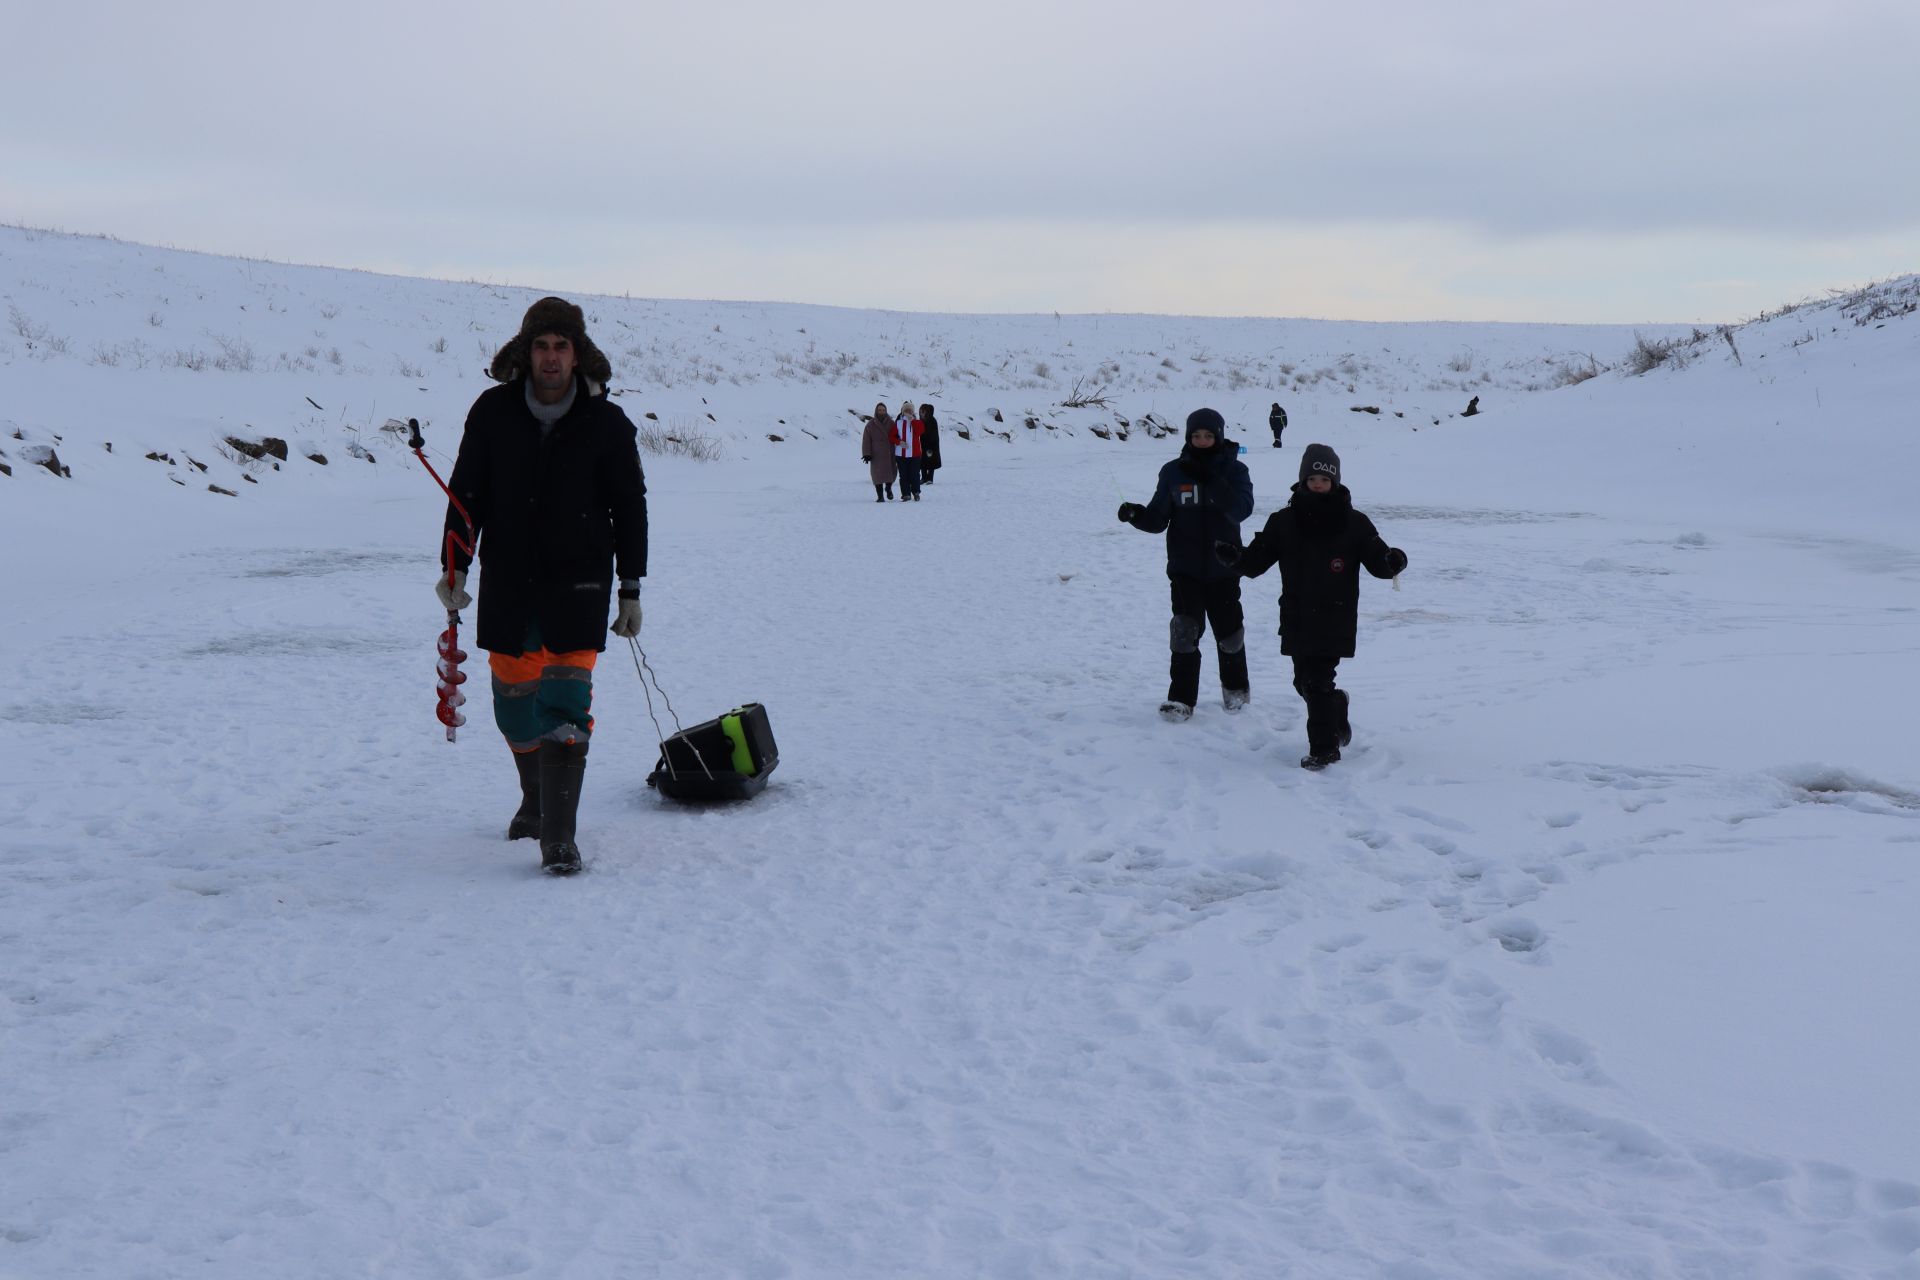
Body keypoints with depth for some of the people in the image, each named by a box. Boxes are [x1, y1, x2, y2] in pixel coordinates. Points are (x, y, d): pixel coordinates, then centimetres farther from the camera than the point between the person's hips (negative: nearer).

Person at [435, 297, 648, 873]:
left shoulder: (606, 422, -3)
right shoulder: (493, 411, 0)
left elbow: (630, 508, 4)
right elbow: (467, 493, 9)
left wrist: (631, 590, 2)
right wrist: (455, 566, 2)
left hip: (578, 583, -2)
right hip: (507, 580, 2)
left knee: (565, 701, -12)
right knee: (514, 702, 9)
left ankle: (559, 836, -9)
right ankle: (535, 800, 35)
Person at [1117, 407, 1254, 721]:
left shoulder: (1234, 470, -4)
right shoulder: (1174, 472, 0)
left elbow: (1242, 509, -21)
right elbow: (1158, 518, 0)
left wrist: (1209, 479, -29)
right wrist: (1136, 514, -21)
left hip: (1223, 568, 0)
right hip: (1185, 568, 0)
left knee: (1229, 631, 11)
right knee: (1184, 632, -11)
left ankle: (1235, 688, 34)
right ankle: (1181, 698, -3)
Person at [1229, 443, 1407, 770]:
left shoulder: (1354, 523, 0)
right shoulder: (1283, 522, 4)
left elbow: (1377, 561, 0)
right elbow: (1257, 560, 4)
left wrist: (1393, 562, -23)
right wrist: (1235, 557, -17)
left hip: (1335, 619, -3)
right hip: (1297, 618, 3)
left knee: (1317, 682, -9)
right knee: (1305, 682, 10)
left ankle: (1324, 747, 1)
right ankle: (1337, 711, 40)